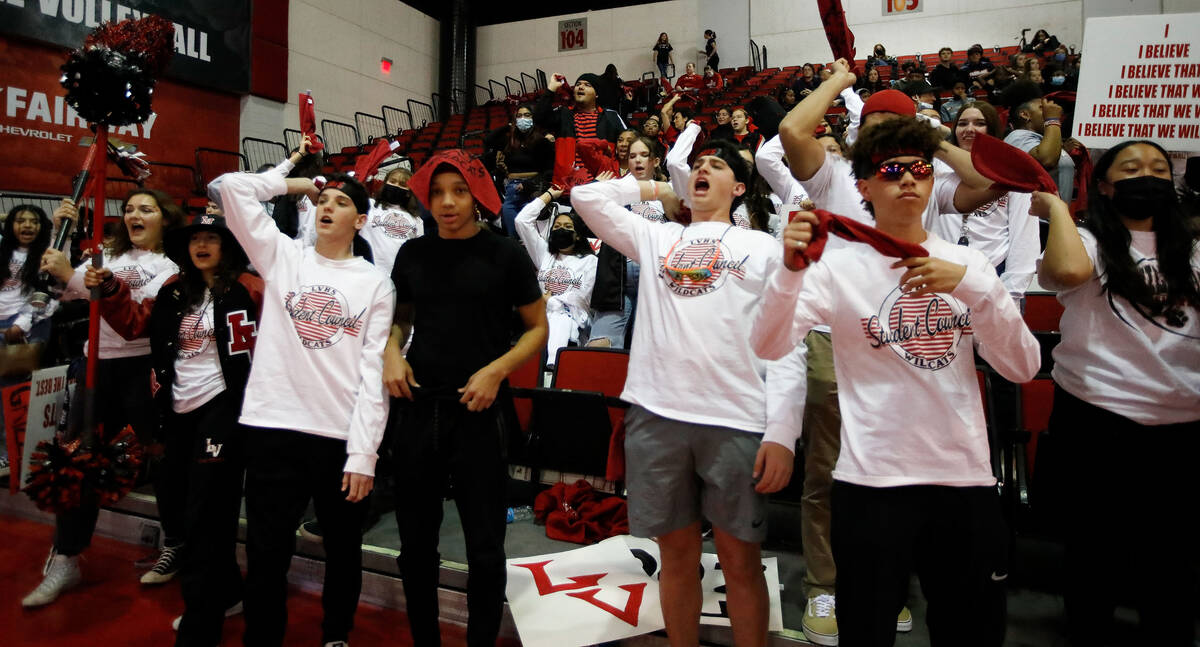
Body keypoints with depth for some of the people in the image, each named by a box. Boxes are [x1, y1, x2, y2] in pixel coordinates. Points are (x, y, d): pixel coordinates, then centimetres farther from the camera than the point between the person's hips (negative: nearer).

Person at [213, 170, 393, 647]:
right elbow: (229, 187, 3)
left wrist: (364, 452, -9)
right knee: (267, 551, 7)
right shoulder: (282, 256, 9)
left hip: (342, 436, 0)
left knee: (343, 548, 14)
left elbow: (374, 372, -4)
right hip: (273, 427, 1)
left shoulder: (376, 284, 3)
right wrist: (294, 183, 12)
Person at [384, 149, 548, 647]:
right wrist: (391, 351, 1)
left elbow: (537, 329, 2)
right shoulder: (413, 254, 8)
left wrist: (496, 370, -13)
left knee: (484, 547, 4)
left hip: (477, 414, -3)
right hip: (417, 409, 4)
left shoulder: (505, 255, -2)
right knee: (416, 543, 14)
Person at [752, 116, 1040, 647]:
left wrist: (971, 285, -17)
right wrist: (792, 270, -32)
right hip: (873, 483, -3)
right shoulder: (839, 267, -4)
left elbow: (1022, 367, -3)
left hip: (968, 481, 4)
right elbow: (767, 346, -16)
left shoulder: (967, 262, 6)